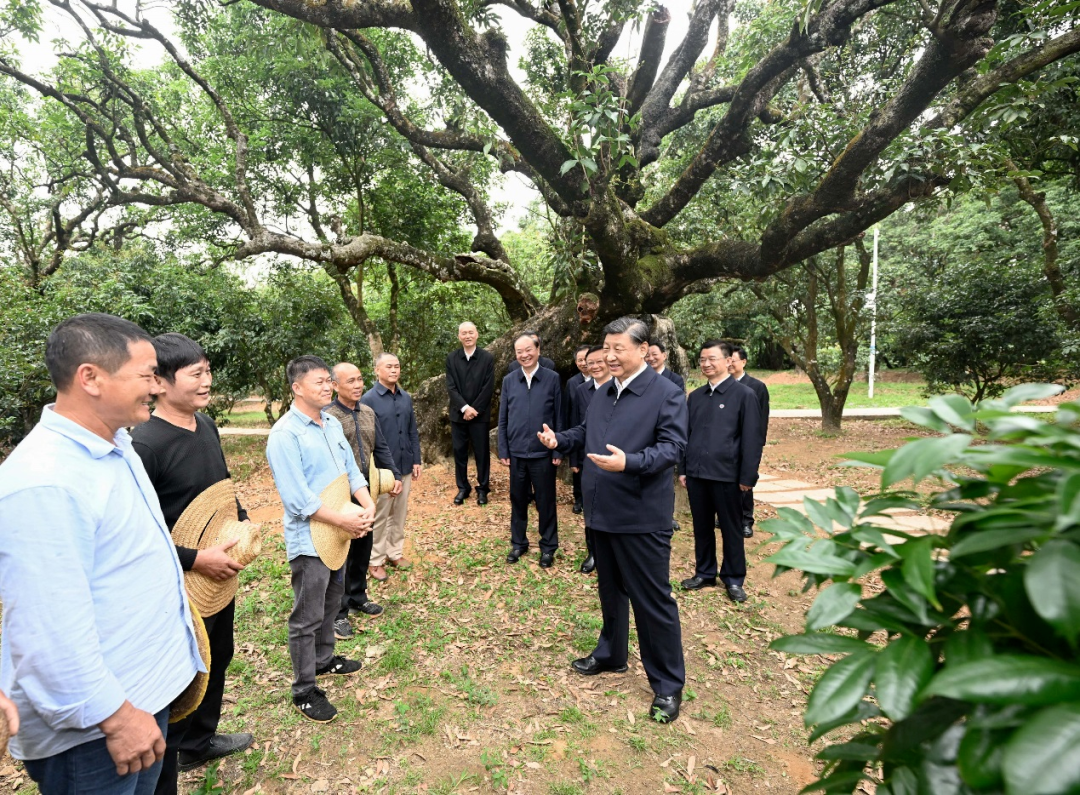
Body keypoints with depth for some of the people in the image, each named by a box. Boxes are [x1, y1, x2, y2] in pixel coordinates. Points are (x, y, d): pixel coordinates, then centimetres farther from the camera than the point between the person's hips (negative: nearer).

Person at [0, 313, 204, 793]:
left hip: (148, 683, 9)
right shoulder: (44, 482, -28)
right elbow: (52, 632, -28)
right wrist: (116, 716, -21)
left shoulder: (114, 446, 3)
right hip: (91, 725, -8)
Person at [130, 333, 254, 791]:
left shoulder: (205, 424, 0)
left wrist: (242, 520, 4)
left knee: (217, 659, 24)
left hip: (220, 570, 8)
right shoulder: (145, 443, -25)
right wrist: (195, 560, -23)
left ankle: (199, 742, 47)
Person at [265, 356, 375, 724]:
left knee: (331, 604, 24)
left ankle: (324, 659, 45)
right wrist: (345, 520, -22)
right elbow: (299, 499, -25)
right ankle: (304, 691, 21)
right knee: (307, 617, 6)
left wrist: (367, 504, -10)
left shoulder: (332, 423, 4)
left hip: (338, 533, 8)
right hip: (309, 539, -8)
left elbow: (351, 468, 7)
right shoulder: (285, 434, -21)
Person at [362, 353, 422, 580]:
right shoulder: (369, 400, -11)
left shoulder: (406, 398, 4)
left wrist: (416, 460, 7)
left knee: (400, 514, 15)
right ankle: (376, 561, 21)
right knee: (379, 516, 8)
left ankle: (395, 553, 31)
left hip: (405, 466, 5)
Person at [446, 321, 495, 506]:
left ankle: (482, 488, 19)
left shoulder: (488, 358, -3)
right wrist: (465, 407, -14)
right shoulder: (451, 358, 3)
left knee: (482, 453, 5)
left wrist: (474, 409, -12)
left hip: (480, 414, -2)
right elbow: (450, 387, -3)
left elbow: (489, 388, -7)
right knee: (459, 452, 8)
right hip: (458, 414, 2)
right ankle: (462, 488, 21)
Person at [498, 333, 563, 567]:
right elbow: (503, 420, 5)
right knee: (518, 500, 14)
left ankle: (548, 546, 25)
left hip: (543, 453, -2)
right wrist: (503, 451, 2)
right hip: (516, 453, 3)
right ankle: (518, 543, 31)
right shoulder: (509, 381, 2)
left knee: (545, 501, 9)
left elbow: (559, 418, -3)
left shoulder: (552, 378, -5)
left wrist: (559, 450, -5)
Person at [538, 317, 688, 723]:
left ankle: (668, 684, 20)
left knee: (653, 599, 3)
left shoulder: (666, 393, -12)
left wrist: (629, 462, -34)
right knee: (610, 590, 23)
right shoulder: (601, 394, 13)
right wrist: (558, 439, 0)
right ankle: (611, 654, 42)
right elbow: (585, 434, 20)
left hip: (642, 516, -7)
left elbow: (672, 447, -20)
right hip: (603, 512, 8)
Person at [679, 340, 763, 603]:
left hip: (726, 475, -4)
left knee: (731, 530, 10)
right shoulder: (695, 396, 8)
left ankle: (734, 579, 25)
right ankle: (704, 573, 30)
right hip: (696, 474, 4)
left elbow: (752, 439, -8)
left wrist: (747, 477, -10)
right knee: (702, 528, 15)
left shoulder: (744, 394, -6)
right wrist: (683, 469, 10)